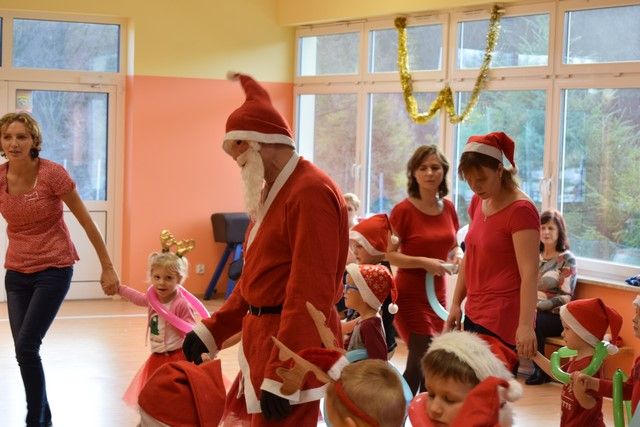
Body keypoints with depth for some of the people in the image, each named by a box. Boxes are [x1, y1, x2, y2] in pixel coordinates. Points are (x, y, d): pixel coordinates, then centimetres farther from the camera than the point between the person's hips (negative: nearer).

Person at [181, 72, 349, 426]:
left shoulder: (310, 193, -18)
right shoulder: (272, 191, 15)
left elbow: (311, 293, -24)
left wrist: (281, 375, -26)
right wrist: (212, 330, 16)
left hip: (292, 345, -10)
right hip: (264, 336, 10)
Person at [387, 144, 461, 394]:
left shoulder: (448, 208, 6)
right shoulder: (404, 210, -12)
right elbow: (388, 254, -13)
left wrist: (457, 255, -3)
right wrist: (423, 263, -23)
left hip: (438, 294, 6)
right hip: (410, 295, -6)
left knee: (418, 364, 10)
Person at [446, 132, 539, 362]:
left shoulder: (520, 210, -15)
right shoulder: (478, 202, 10)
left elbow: (529, 273, -22)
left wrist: (525, 325, -30)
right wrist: (456, 303, 15)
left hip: (502, 319, -8)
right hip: (474, 314, 8)